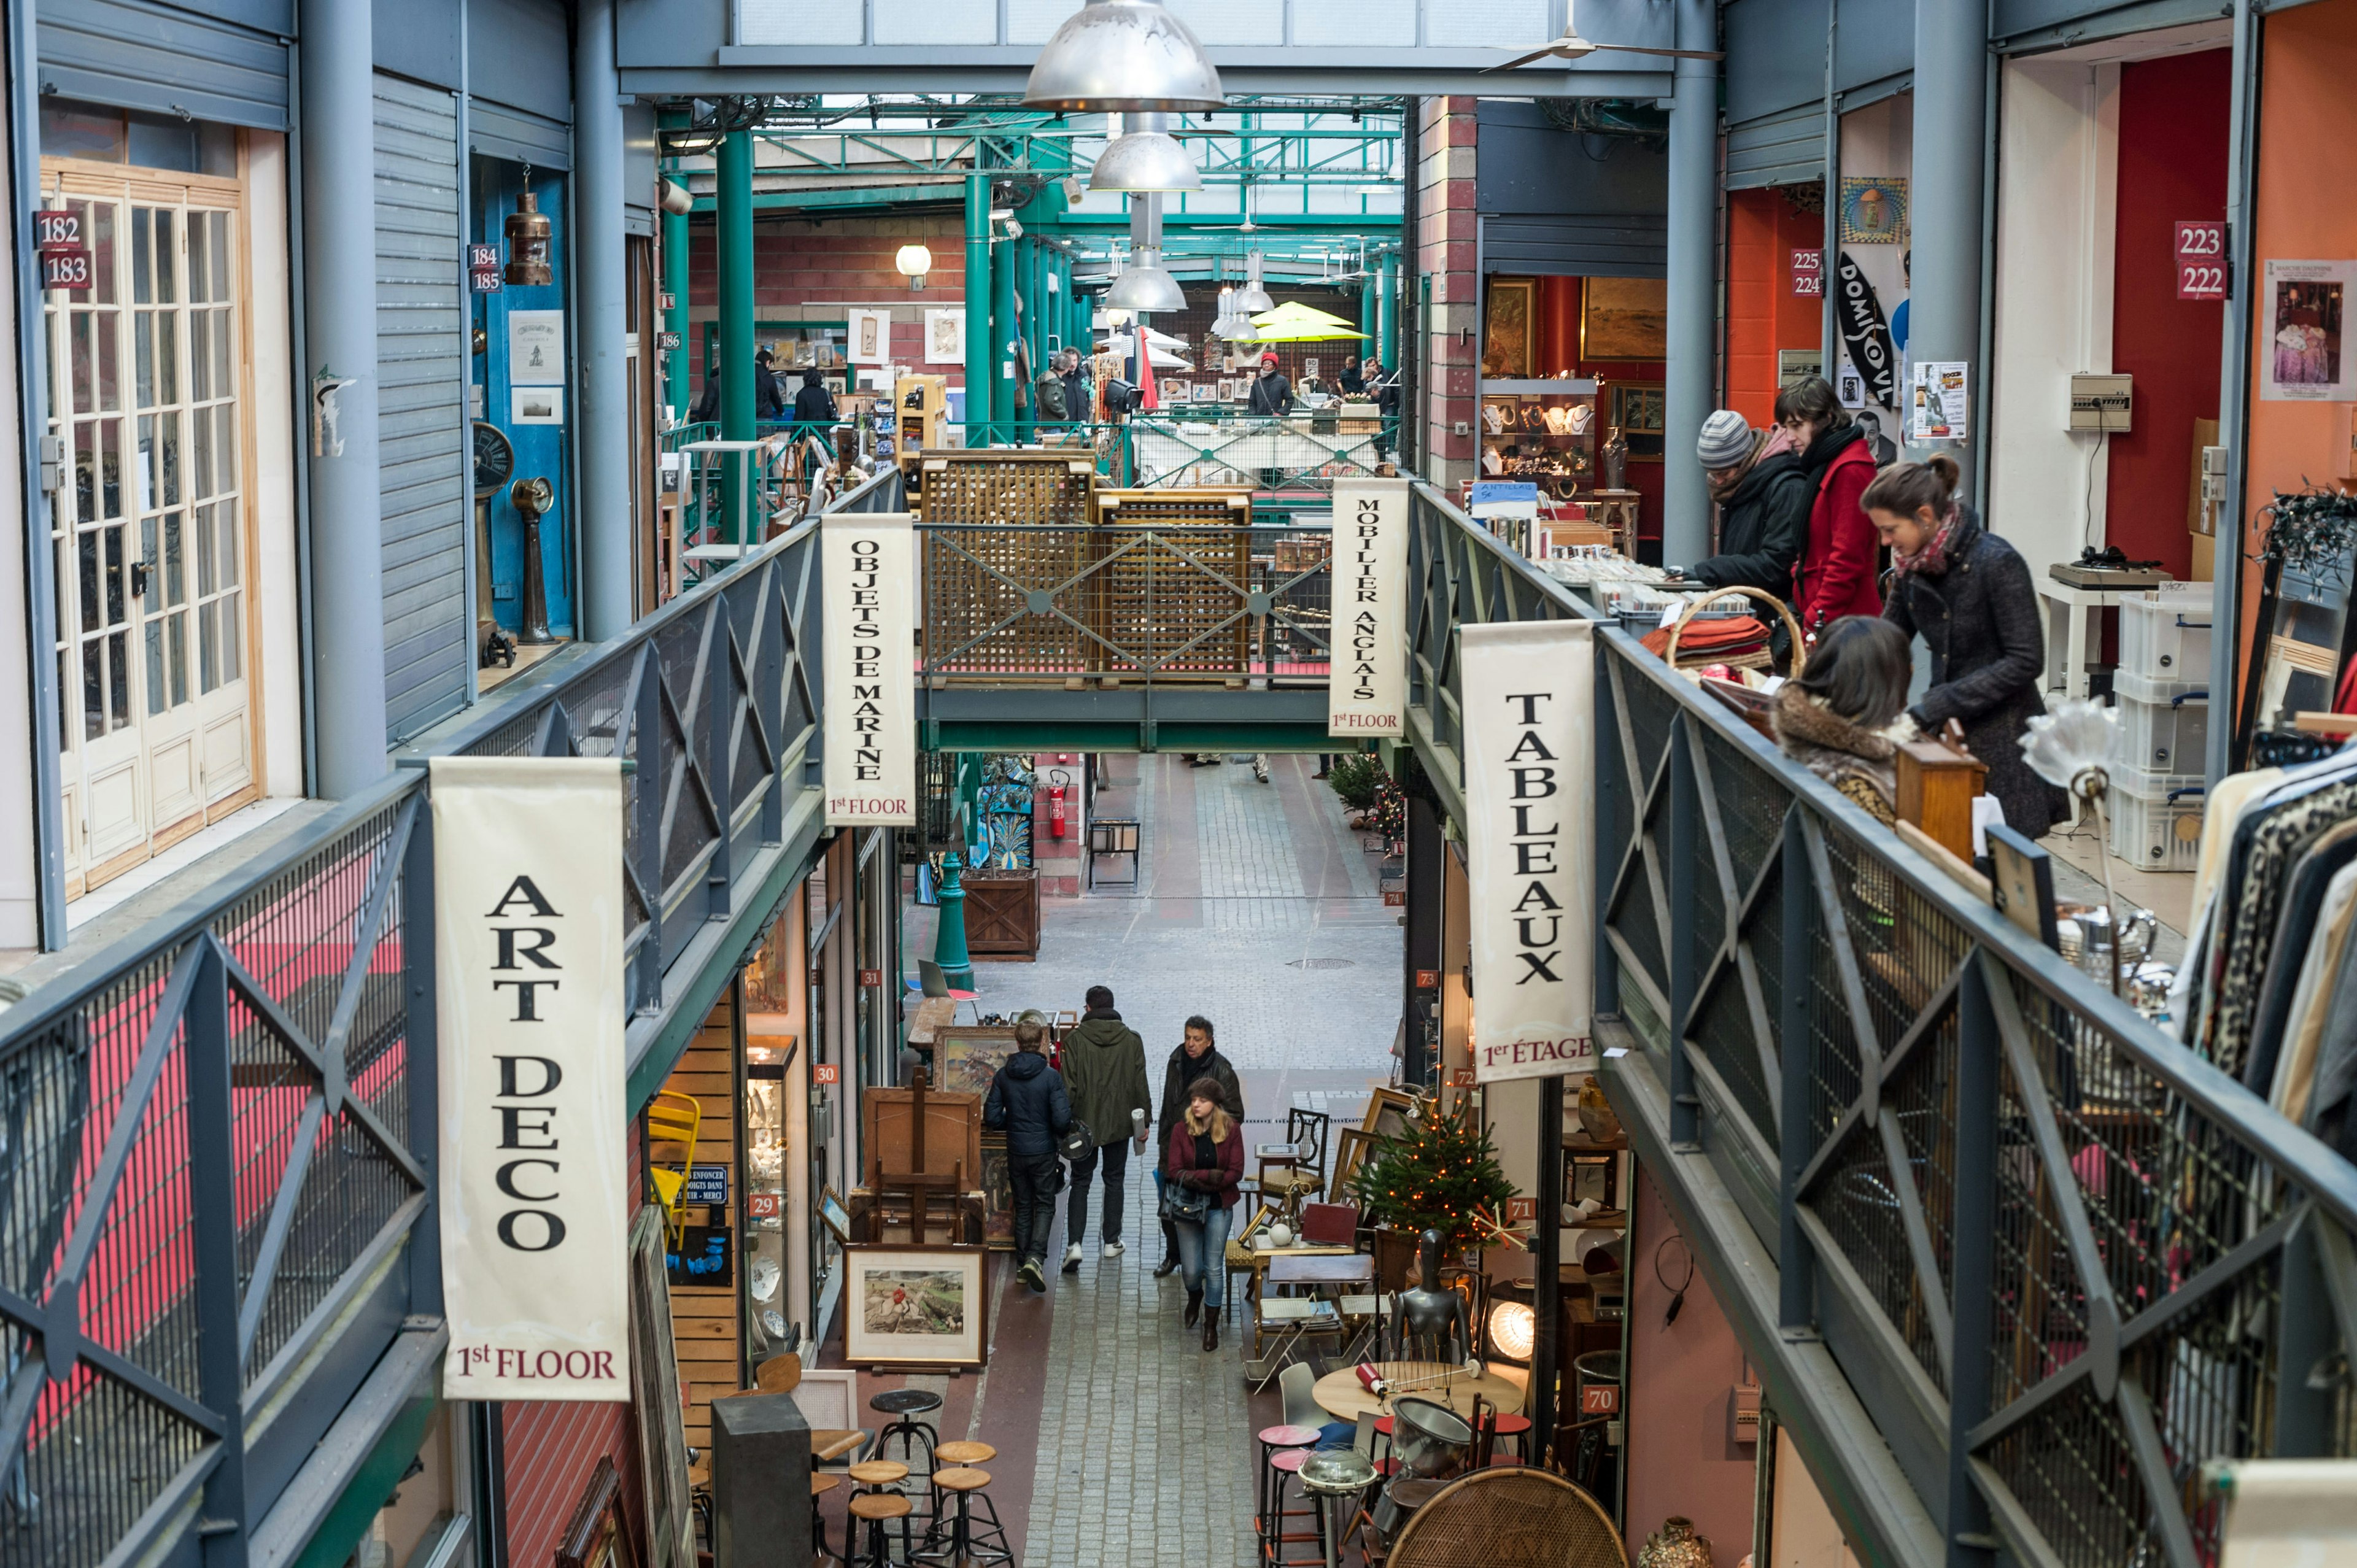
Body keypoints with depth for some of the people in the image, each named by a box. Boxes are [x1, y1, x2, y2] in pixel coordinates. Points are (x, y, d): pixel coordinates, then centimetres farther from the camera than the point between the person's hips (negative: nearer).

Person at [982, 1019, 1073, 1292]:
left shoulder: (1003, 1076, -4)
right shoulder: (1051, 1077, -14)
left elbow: (992, 1118, -3)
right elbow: (1062, 1119, -17)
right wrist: (1062, 1132, 6)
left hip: (1016, 1152, 3)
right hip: (1043, 1151, -3)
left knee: (1023, 1206, 15)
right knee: (1044, 1206, 7)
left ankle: (1023, 1263, 16)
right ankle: (1036, 1257, -12)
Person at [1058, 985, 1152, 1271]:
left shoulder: (1075, 1039, -10)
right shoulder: (1131, 1040, -3)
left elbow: (1069, 1085, -10)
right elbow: (1140, 1084, -1)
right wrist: (1143, 1122, 7)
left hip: (1084, 1122, -2)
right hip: (1120, 1124, 2)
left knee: (1080, 1183, 6)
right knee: (1114, 1180, 17)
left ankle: (1074, 1243, -10)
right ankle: (1112, 1242, 22)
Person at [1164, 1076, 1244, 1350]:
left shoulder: (1231, 1130, -8)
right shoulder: (1181, 1131, -7)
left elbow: (1236, 1173, -11)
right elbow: (1174, 1171, -12)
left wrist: (1194, 1178, -20)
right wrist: (1211, 1176, -26)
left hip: (1218, 1207, -1)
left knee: (1214, 1268, 3)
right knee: (1191, 1269, 8)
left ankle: (1211, 1325, 18)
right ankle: (1194, 1298, 43)